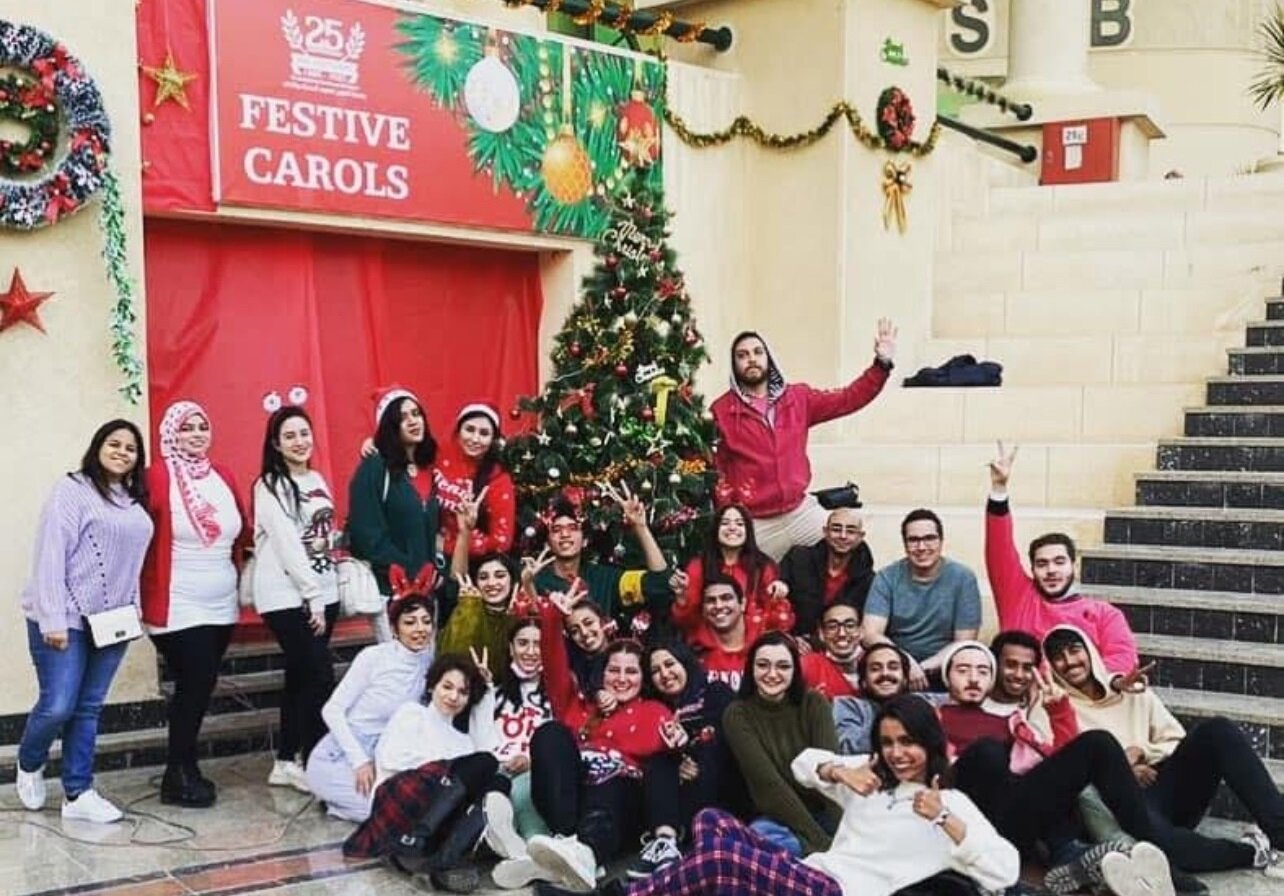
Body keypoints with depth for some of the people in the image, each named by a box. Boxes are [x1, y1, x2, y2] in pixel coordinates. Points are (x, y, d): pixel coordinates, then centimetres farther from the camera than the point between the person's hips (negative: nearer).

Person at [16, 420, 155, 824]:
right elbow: (50, 556, -12)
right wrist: (53, 619, -16)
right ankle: (29, 765, 24)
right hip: (66, 619, -6)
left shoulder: (135, 501, 12)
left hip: (111, 620, 6)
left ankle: (78, 793, 15)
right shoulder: (72, 489, -7)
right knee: (58, 705, -6)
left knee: (89, 708, 9)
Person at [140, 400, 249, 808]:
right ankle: (180, 775, 10)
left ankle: (182, 768, 26)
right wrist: (147, 594, -13)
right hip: (179, 607, -6)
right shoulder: (156, 477, -11)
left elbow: (241, 532, 18)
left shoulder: (223, 476, 9)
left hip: (221, 604, 6)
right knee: (195, 686, -4)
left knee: (199, 687, 12)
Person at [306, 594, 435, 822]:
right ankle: (333, 798, 4)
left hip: (378, 758, 7)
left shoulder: (428, 662, 0)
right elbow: (332, 710, -14)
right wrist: (360, 761, -20)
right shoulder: (373, 657, -16)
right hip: (335, 759, -7)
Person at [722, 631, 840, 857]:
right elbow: (768, 782, -15)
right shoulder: (737, 715, -5)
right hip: (777, 819, -1)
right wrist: (820, 841, -24)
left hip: (824, 812, 1)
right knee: (761, 834, -35)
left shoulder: (814, 704, 1)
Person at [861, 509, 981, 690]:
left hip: (941, 671, -1)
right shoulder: (887, 577, 1)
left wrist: (923, 667, -17)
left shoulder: (963, 578, -2)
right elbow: (871, 634, -9)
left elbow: (964, 643, -4)